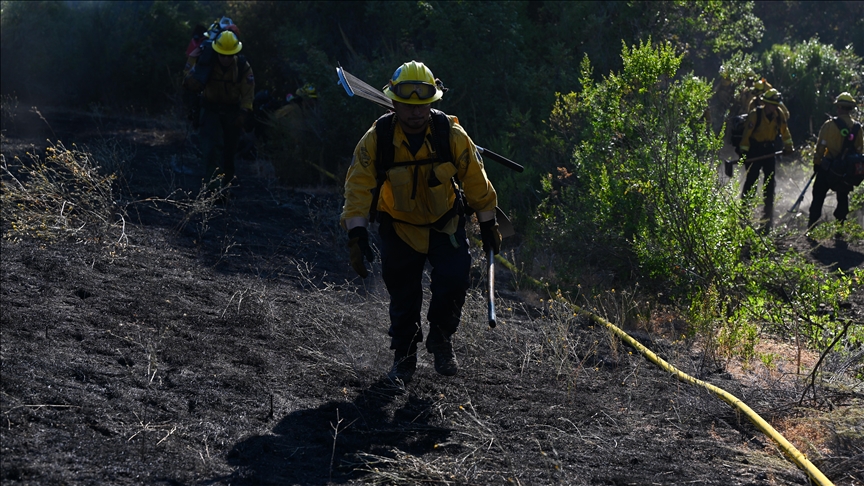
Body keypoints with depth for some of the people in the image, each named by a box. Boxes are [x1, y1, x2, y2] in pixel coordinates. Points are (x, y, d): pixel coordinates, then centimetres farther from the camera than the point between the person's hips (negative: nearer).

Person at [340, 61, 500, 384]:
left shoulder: (452, 135, -16)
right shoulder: (376, 139, -18)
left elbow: (475, 180, -3)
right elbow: (358, 186, -16)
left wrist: (488, 224, 4)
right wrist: (356, 233, -25)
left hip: (445, 224, 0)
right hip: (399, 227, 0)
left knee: (453, 280, -17)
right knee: (403, 296, 4)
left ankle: (441, 341, 10)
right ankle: (404, 357, 26)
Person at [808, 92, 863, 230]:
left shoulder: (829, 125, -13)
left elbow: (820, 146, -9)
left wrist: (816, 163, 3)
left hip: (828, 168, -3)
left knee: (818, 197, 7)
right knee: (843, 198, 17)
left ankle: (811, 227, 4)